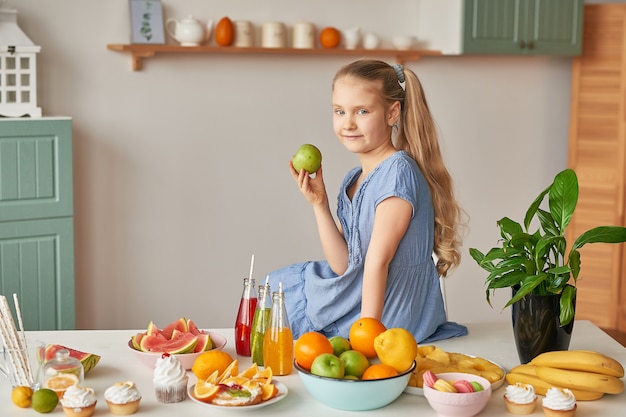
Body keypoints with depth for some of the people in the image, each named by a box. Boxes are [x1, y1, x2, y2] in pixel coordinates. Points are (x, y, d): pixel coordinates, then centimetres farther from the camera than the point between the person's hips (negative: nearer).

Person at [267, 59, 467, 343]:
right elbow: (343, 265, -1)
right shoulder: (353, 180, 5)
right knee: (276, 286, 22)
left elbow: (377, 260, -23)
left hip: (390, 316, -8)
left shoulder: (397, 172, -21)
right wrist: (319, 203, -8)